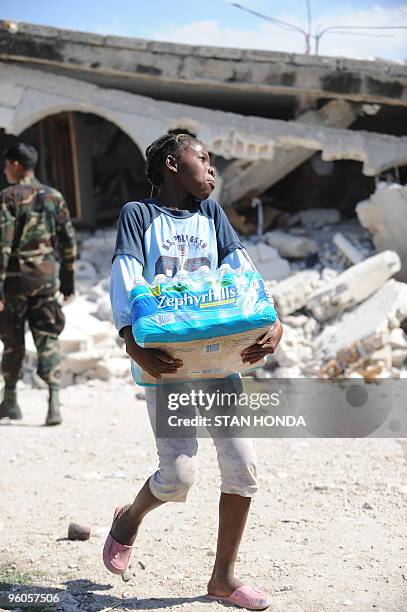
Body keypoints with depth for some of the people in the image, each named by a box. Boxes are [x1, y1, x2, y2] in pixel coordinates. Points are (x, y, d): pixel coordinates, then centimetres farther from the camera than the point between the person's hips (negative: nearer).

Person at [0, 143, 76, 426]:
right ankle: (54, 402, -11)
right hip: (46, 275, 3)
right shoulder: (54, 196, 8)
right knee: (47, 339, 3)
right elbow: (68, 241, 9)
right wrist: (68, 279, 17)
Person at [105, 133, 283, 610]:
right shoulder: (137, 213, 3)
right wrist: (132, 342, -29)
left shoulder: (211, 213, 15)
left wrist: (271, 322, -17)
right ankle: (129, 518, 26)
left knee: (242, 464, -3)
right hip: (164, 360, -4)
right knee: (178, 473, -9)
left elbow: (242, 272, 2)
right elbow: (124, 280, -12)